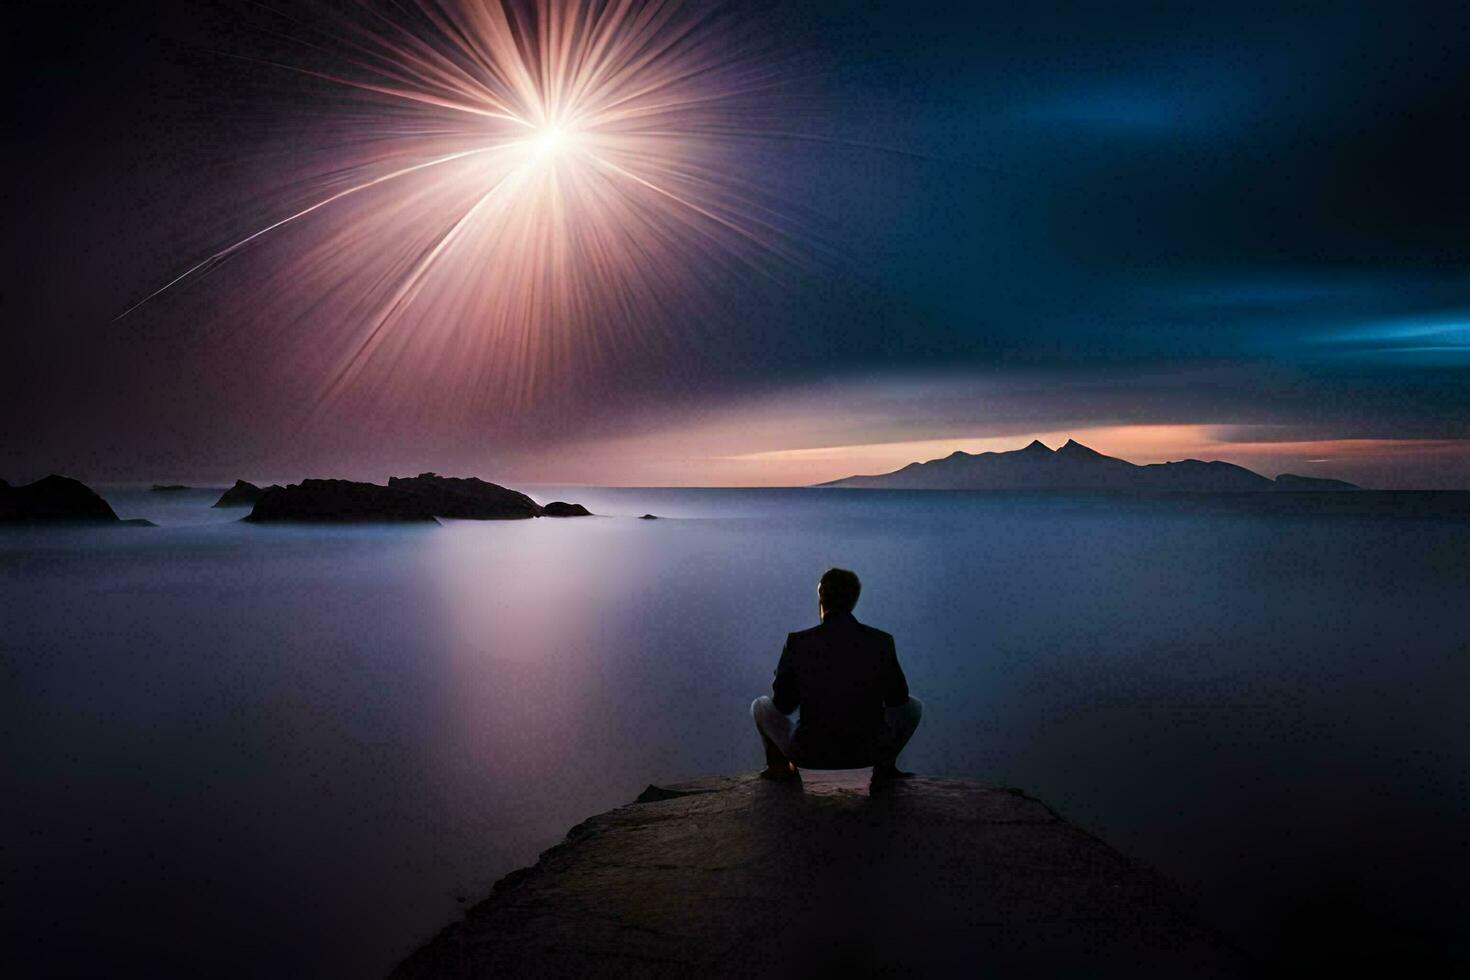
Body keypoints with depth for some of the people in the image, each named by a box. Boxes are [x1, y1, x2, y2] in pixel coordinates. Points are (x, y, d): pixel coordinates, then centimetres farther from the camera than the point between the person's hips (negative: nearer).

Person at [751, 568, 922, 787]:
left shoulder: (798, 642, -11)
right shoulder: (881, 641, -8)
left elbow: (783, 705, -2)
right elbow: (898, 697, 4)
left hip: (809, 754, 0)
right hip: (868, 752, 0)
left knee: (760, 705, 26)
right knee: (913, 706, 27)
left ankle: (781, 767, 20)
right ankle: (885, 767, 18)